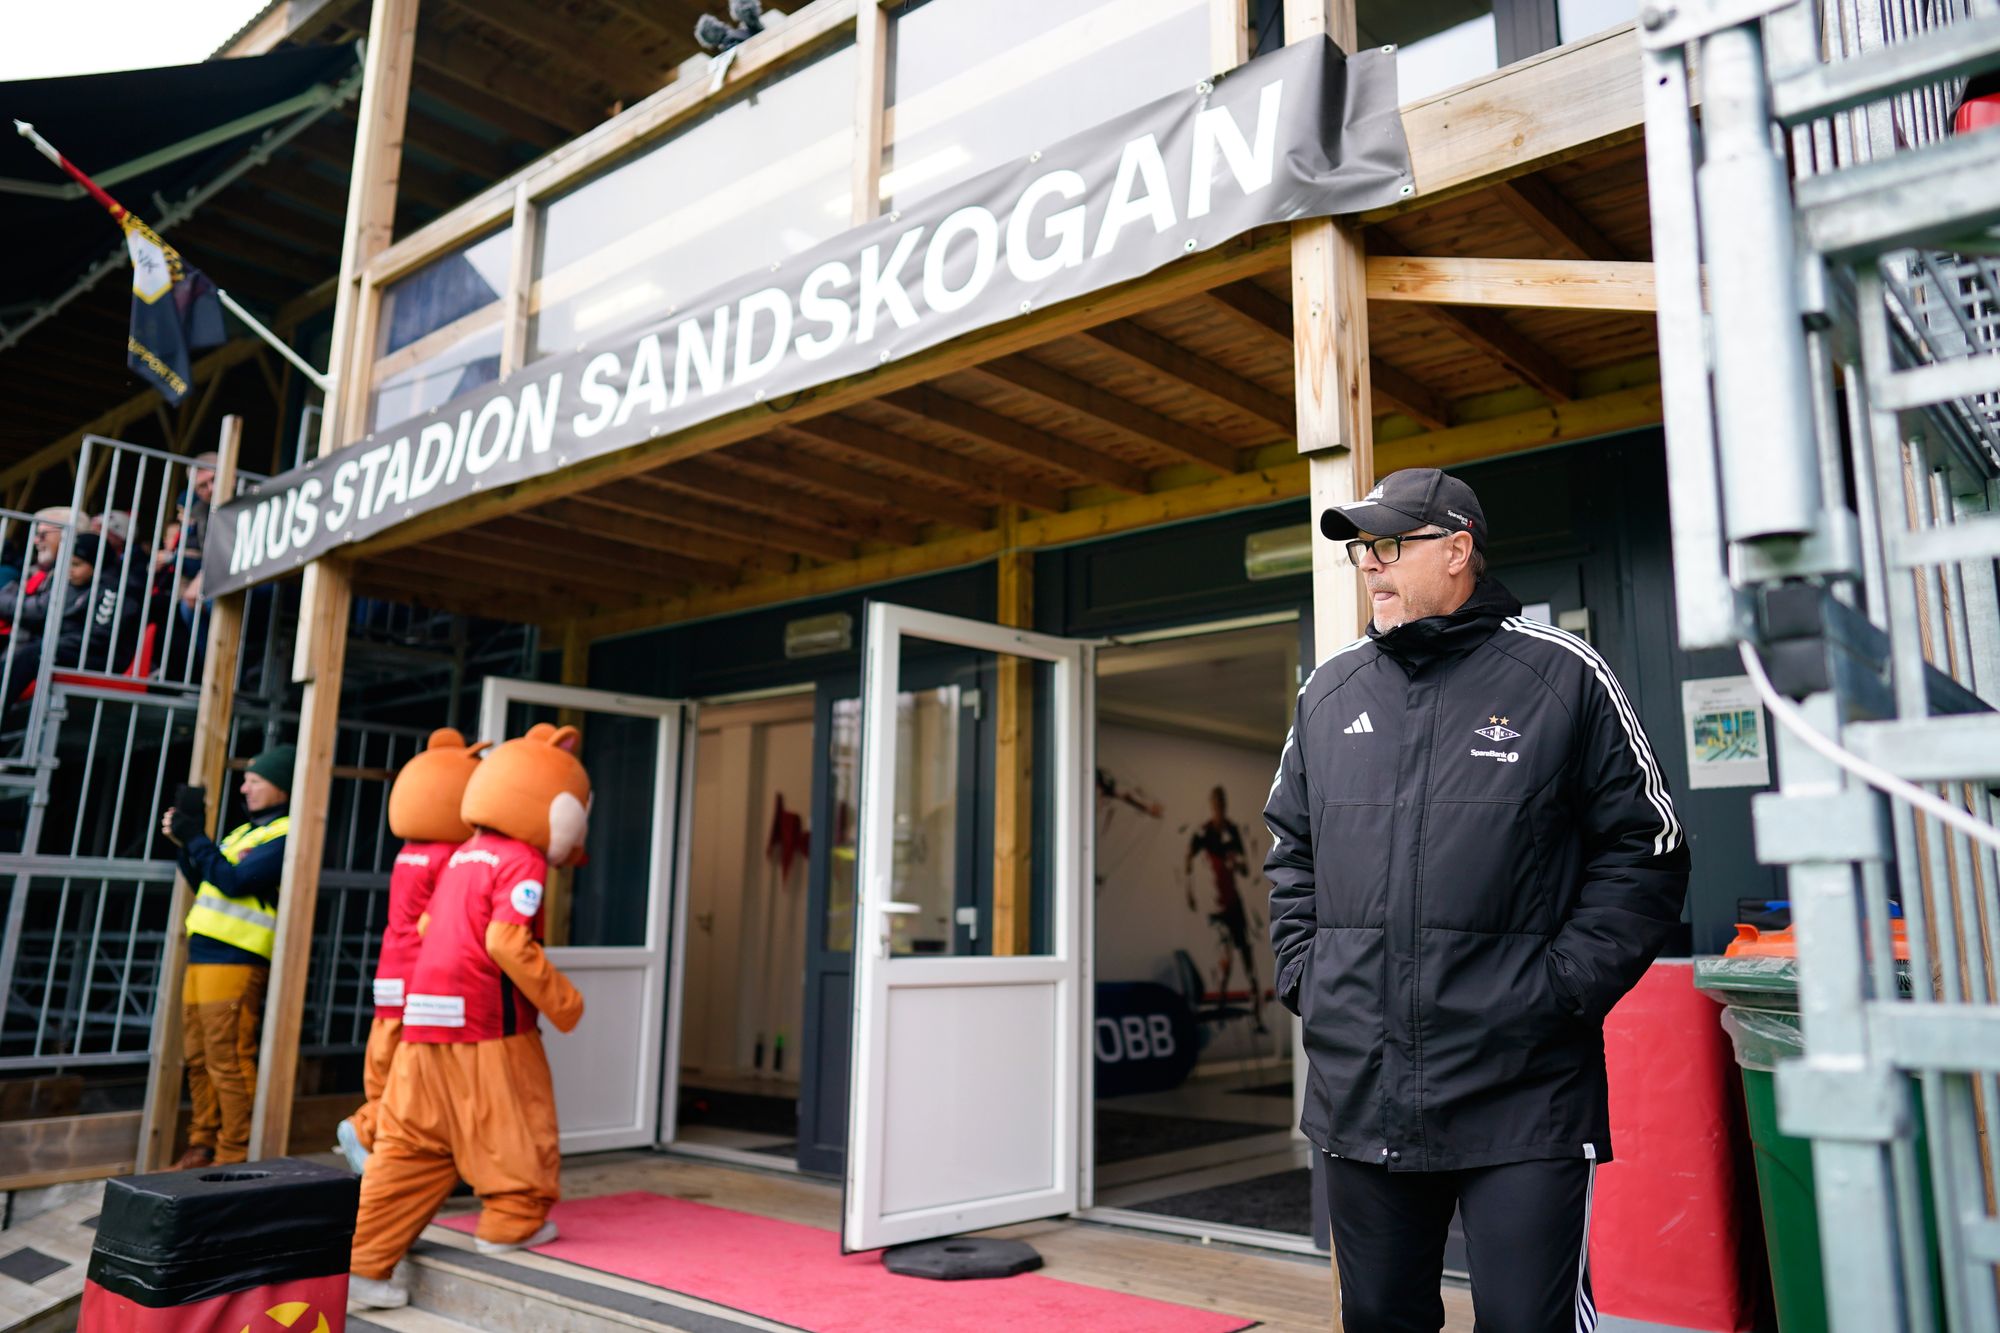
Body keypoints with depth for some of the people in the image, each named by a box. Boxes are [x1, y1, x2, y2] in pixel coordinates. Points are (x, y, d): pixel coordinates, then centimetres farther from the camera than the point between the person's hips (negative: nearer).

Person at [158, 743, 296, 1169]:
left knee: (229, 1062, -7)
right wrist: (186, 842, 10)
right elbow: (205, 882, 24)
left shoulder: (285, 836, -10)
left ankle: (235, 1157, 0)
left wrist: (194, 838, -10)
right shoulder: (245, 830, 21)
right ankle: (204, 1145, 23)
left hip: (235, 961, -10)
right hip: (201, 956, 10)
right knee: (198, 1059, 13)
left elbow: (234, 882, -19)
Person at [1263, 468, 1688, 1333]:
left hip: (1525, 1102, -4)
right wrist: (1303, 974, 8)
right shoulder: (1329, 690, 12)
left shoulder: (1562, 677, 0)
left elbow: (1644, 848, 0)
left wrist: (1564, 987, -9)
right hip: (1359, 1094, 5)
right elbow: (1291, 849, 20)